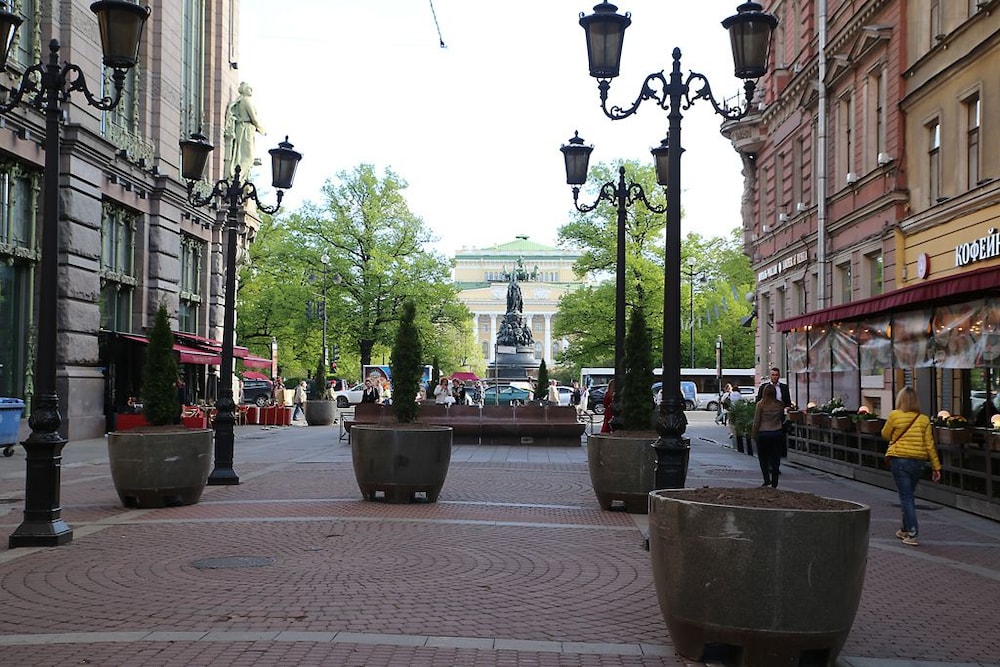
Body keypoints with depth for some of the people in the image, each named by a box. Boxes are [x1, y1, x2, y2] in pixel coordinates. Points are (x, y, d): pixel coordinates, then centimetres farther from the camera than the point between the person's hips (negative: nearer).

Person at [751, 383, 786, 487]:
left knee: (763, 458, 14)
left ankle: (767, 479, 0)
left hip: (763, 434, -2)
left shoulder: (760, 404, -10)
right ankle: (774, 484, 7)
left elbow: (756, 422, -7)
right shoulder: (780, 404, 0)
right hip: (777, 434, 3)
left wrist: (754, 435, 2)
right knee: (775, 460, 6)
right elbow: (782, 418, 13)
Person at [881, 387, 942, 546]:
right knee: (909, 495, 20)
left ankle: (912, 534, -9)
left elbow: (885, 435, 6)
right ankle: (905, 529, 31)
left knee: (906, 497, -1)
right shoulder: (924, 420, 1)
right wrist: (936, 466, 6)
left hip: (899, 459, -4)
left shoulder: (894, 416, -7)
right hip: (919, 461, 4)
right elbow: (929, 444, 2)